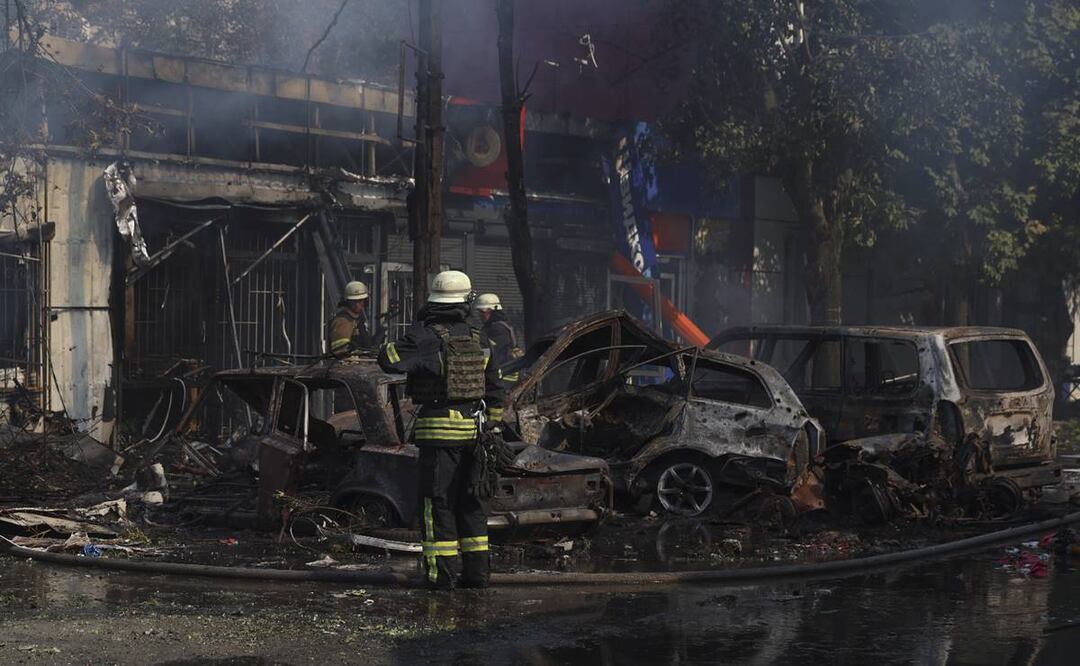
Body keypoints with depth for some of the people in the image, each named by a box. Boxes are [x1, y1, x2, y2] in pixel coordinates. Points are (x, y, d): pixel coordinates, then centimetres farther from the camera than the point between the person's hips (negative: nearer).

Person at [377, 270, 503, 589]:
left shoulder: (425, 336, -10)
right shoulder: (478, 339, 9)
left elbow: (390, 360, -21)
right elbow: (493, 389, 13)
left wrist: (388, 346, 1)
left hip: (438, 429, -5)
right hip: (472, 428, 6)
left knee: (437, 502, -1)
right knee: (469, 500, 13)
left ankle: (443, 572, -2)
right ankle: (477, 569, 14)